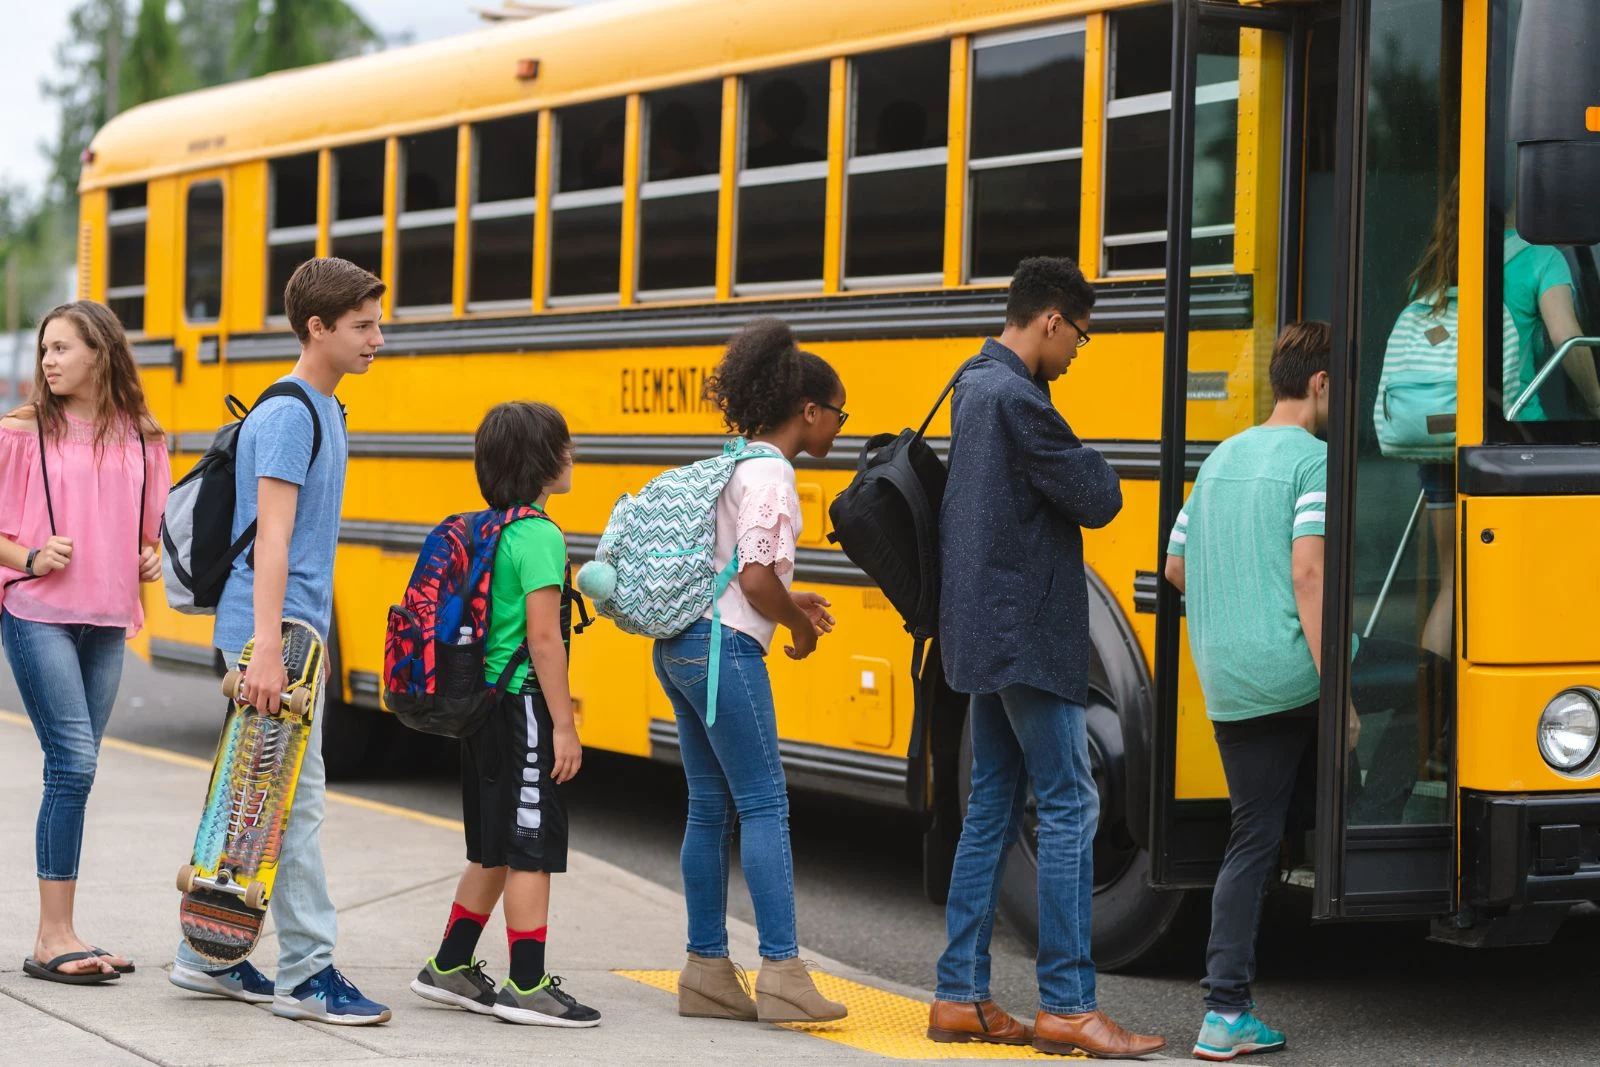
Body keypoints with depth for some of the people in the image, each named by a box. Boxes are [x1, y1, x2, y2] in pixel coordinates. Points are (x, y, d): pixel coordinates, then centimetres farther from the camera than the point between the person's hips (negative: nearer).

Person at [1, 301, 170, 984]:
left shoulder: (141, 439, 9)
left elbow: (153, 527, 21)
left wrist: (152, 558, 2)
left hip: (108, 620, 4)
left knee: (73, 770, 7)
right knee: (74, 761, -12)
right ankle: (55, 937, -6)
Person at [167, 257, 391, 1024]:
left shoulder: (324, 413, 16)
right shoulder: (288, 416, -14)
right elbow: (271, 537, -21)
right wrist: (268, 646, -28)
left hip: (297, 628, 10)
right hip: (274, 628, -10)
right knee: (296, 798, -7)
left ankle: (211, 954, 21)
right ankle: (307, 975, -4)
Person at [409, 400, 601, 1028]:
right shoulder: (539, 536, -15)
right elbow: (542, 637, -20)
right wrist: (564, 726, -17)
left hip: (484, 706, 9)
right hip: (524, 708, -9)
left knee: (494, 851, 17)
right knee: (531, 850, -4)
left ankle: (450, 968, 23)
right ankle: (527, 987, -1)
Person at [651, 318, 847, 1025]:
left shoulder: (734, 463, 17)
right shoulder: (770, 474, -12)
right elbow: (755, 577, -19)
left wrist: (789, 600, 16)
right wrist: (798, 623, -2)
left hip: (680, 647, 10)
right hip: (723, 649, -10)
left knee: (711, 808, 10)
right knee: (765, 806, -7)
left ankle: (707, 970, 12)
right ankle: (781, 973, -8)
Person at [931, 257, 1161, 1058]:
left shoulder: (974, 386, 14)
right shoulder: (1016, 399, -17)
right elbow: (1097, 500, -16)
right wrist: (1087, 464, 3)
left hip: (983, 634, 10)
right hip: (1027, 636, -10)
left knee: (991, 811, 11)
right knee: (1070, 810, -7)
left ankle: (959, 997, 13)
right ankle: (1067, 1006, -6)